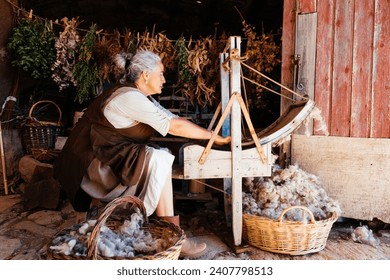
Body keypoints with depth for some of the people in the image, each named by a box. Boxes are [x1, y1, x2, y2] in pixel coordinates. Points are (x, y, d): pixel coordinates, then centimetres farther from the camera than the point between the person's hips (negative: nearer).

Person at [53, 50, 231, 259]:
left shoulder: (141, 97, 9)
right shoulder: (129, 97, -21)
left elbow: (173, 120, 7)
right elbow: (175, 127, -21)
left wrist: (211, 134, -1)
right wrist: (217, 139, -13)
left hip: (109, 159, 10)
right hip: (93, 163, -10)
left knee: (161, 156, -4)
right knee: (158, 161, -22)